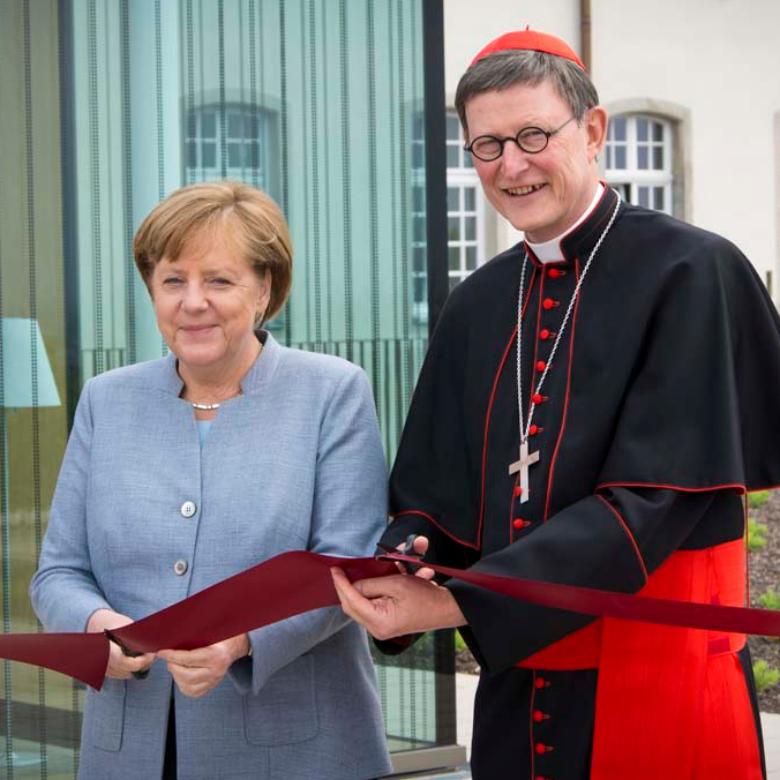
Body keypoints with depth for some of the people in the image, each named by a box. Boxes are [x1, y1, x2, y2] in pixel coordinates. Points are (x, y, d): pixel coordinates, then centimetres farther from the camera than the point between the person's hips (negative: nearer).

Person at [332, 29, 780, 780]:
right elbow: (432, 490, 8)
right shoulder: (476, 304, 8)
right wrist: (400, 570, -16)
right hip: (518, 687, 5)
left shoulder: (688, 275, -10)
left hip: (658, 687, -5)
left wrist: (462, 602, -24)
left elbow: (653, 498, -18)